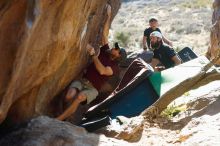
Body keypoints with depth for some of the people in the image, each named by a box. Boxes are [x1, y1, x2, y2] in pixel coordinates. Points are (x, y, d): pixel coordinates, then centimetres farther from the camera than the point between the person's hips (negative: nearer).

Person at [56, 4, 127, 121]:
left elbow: (102, 71, -19)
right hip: (82, 81, 4)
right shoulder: (105, 52, 16)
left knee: (80, 97, -39)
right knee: (69, 96, -33)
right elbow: (105, 34, 14)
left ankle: (57, 120, -41)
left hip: (93, 89, -4)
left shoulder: (115, 68, 1)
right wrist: (109, 16, 13)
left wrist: (93, 54, -17)